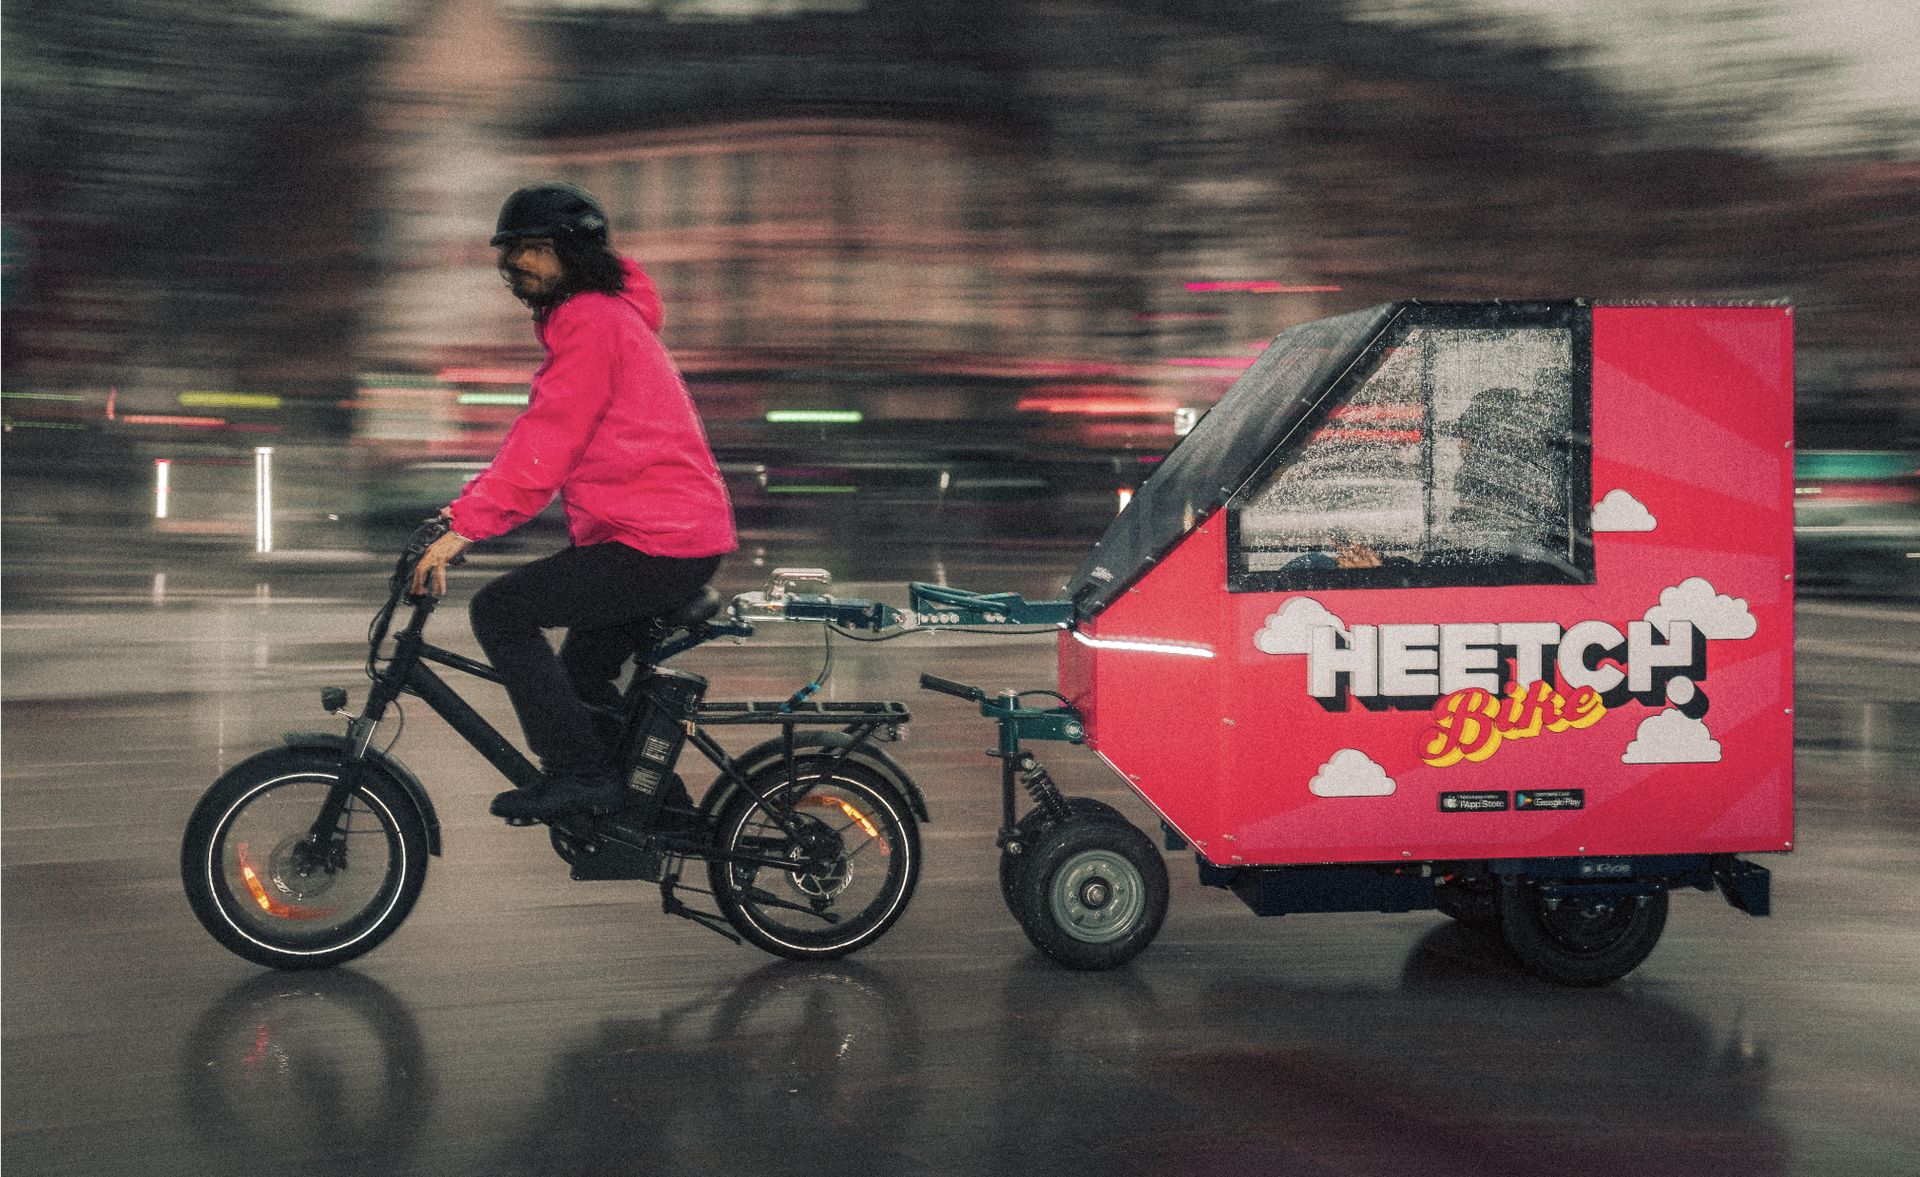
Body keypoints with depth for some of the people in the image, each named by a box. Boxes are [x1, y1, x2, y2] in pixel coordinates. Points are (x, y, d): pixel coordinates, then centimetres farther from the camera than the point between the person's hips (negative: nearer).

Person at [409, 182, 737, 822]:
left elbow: (545, 443, -22)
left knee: (500, 609, -12)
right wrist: (467, 512, 11)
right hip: (683, 532, 11)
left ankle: (580, 774, -9)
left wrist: (463, 529, -23)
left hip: (658, 544, -11)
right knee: (581, 677, 20)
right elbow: (540, 440, 20)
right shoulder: (593, 315, 20)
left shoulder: (591, 321, -13)